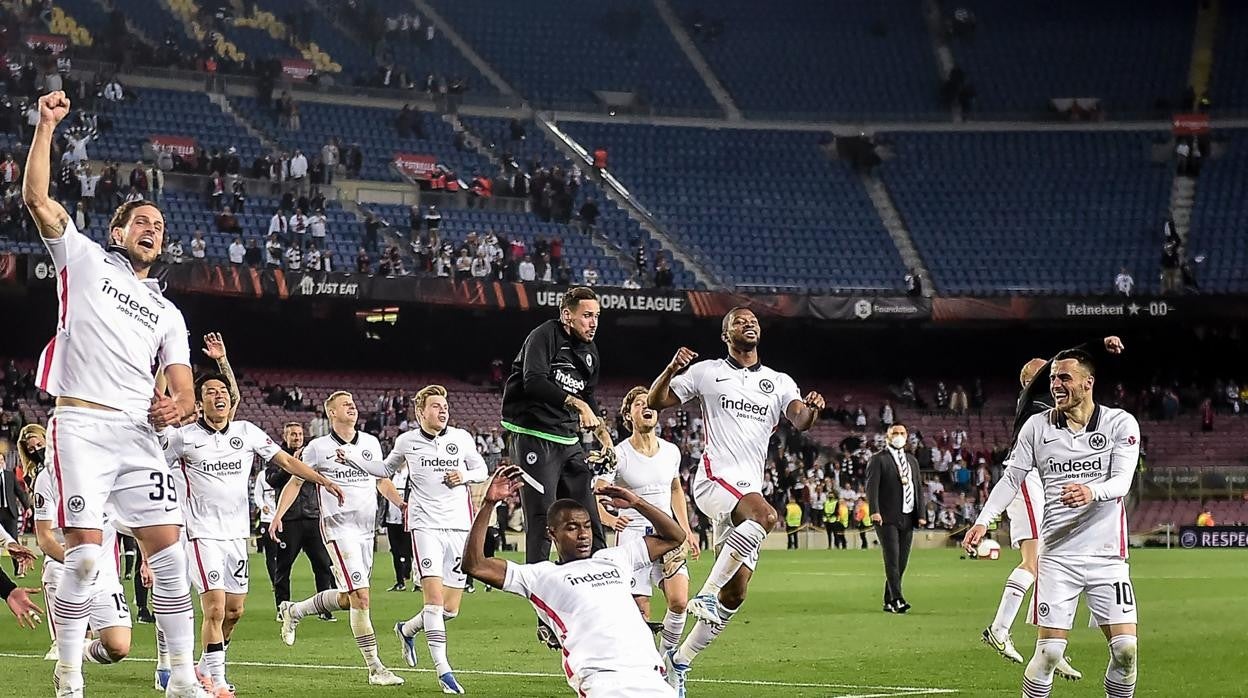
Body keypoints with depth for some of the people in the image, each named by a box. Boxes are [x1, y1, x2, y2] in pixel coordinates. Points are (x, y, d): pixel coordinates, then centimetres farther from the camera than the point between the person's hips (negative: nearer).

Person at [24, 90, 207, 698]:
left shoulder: (167, 314, 25)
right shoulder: (84, 259, 15)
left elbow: (183, 390, 16)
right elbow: (37, 198, 5)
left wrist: (180, 406, -8)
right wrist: (46, 125, 0)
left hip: (139, 432, 4)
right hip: (81, 425, -4)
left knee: (167, 549, -4)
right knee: (85, 554, -13)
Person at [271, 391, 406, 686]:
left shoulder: (371, 443, 11)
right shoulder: (318, 447, -2)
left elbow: (382, 482, 22)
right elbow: (295, 482, 7)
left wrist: (403, 504, 7)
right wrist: (278, 516, -2)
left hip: (366, 528, 6)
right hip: (338, 527, -6)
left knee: (348, 598, 11)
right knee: (360, 596, -14)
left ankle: (293, 611, 35)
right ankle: (375, 668, -11)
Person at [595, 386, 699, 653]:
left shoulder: (671, 451, 8)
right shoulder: (618, 455, -8)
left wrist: (686, 531, 21)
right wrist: (610, 519, -32)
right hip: (632, 534, -4)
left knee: (679, 602, -14)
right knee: (640, 613, -9)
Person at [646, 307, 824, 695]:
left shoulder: (779, 382, 17)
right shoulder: (706, 372, 9)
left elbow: (800, 422, 2)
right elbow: (655, 403, 9)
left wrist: (811, 411, -23)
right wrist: (672, 370, -11)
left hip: (750, 489, 5)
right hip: (715, 478, -5)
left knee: (734, 595, 1)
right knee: (766, 516, -36)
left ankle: (679, 661, 13)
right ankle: (707, 593, -29)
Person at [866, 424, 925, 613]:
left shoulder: (912, 461, 20)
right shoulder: (878, 460, 1)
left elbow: (917, 489, 20)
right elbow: (872, 486, -9)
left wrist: (920, 514, 10)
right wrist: (874, 511, -22)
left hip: (907, 519, 6)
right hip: (887, 519, -6)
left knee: (901, 562, 4)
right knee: (892, 560, -13)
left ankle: (889, 602, 10)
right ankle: (897, 600, -20)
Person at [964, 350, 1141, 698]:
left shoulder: (1121, 423, 1)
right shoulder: (1037, 426, 7)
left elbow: (1122, 480, -10)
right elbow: (1012, 479, 10)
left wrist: (1092, 492, -32)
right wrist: (983, 521, -5)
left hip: (1107, 553, 0)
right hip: (1057, 554, 0)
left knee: (1125, 648, -8)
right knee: (1049, 651, -8)